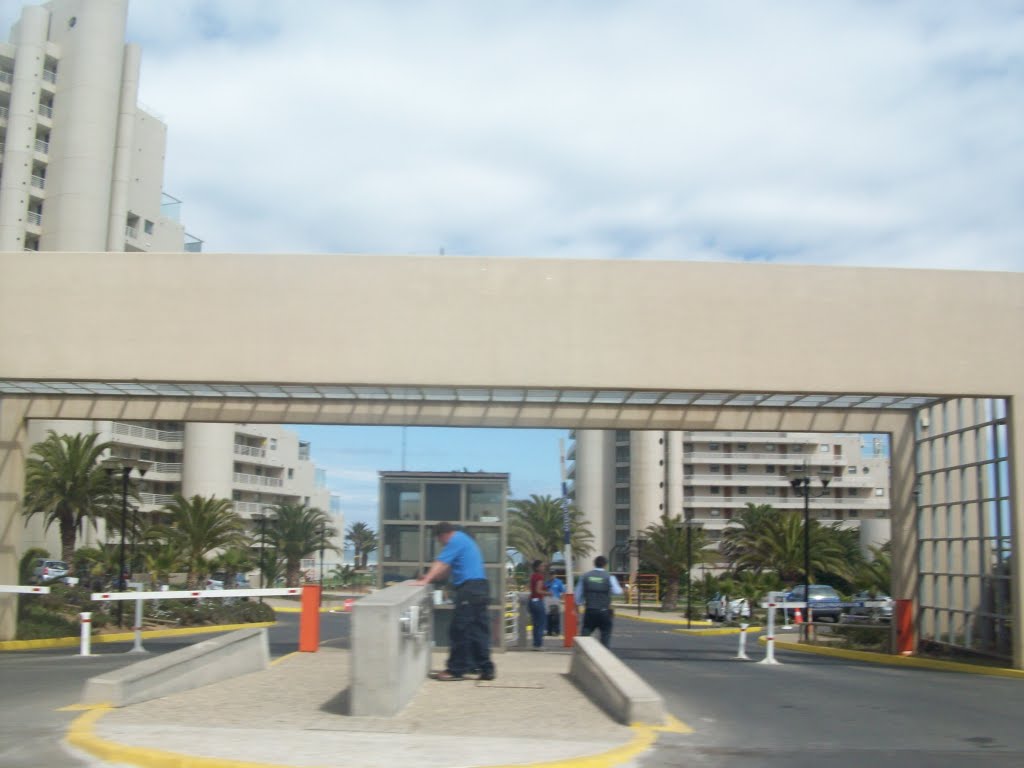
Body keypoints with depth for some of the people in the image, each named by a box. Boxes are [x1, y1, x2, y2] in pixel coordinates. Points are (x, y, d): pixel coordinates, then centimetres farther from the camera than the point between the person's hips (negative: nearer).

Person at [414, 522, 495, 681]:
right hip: (479, 588, 10)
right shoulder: (464, 540, 25)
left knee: (459, 631, -5)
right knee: (478, 630, 10)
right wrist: (430, 577, 17)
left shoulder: (456, 540, -6)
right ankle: (486, 669, 9)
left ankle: (456, 670, -2)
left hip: (470, 589, -10)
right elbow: (448, 568, 25)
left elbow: (440, 563, -15)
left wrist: (425, 581, -17)